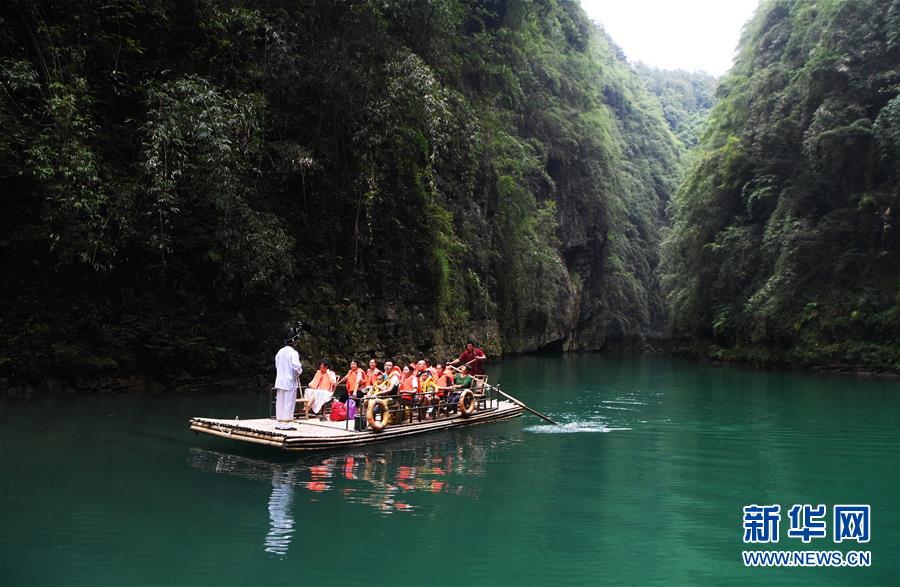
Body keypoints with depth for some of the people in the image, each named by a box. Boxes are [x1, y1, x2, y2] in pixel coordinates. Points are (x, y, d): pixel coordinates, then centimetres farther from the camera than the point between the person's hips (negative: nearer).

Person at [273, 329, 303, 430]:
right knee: (289, 403, -2)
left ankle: (279, 423, 17)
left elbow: (277, 365, 14)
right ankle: (286, 424, -1)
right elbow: (297, 367, -22)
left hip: (279, 381, 7)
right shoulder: (293, 353, -14)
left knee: (280, 403, 12)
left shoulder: (280, 352, 9)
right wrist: (299, 371, 2)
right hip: (290, 381, -7)